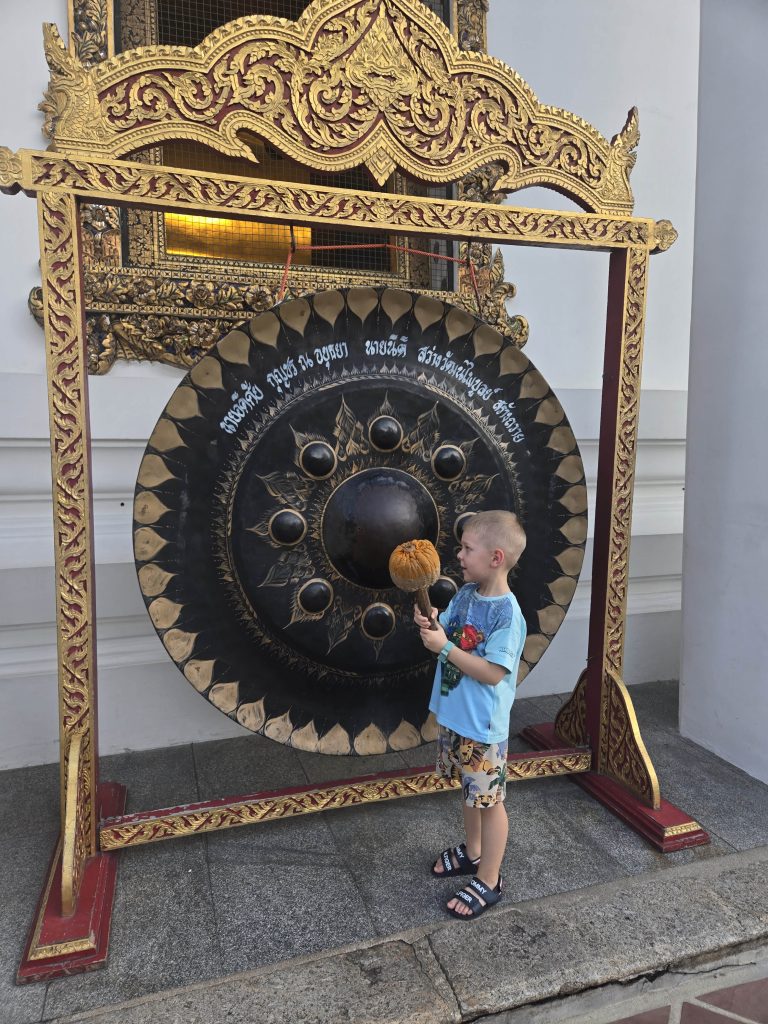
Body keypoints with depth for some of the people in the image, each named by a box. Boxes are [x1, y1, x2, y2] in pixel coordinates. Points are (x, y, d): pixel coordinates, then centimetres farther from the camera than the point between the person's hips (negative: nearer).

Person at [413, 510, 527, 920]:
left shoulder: (507, 613, -24)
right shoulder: (466, 593, 0)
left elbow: (492, 673, -26)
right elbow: (444, 631, 9)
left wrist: (445, 647, -27)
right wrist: (428, 621, -13)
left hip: (483, 725, -8)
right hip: (454, 714, 8)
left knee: (489, 798, 10)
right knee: (469, 789, 25)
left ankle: (488, 881, 26)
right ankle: (473, 852, 46)